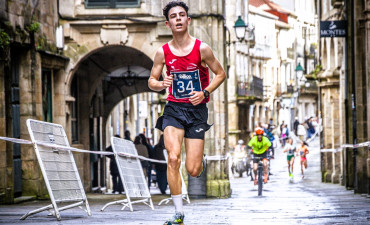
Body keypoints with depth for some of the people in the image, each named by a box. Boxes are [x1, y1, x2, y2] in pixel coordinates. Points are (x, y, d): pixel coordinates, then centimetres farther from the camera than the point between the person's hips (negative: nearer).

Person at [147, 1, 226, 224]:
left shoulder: (202, 48, -6)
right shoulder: (163, 52, 0)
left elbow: (221, 74, 4)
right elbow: (151, 81, 9)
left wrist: (205, 93, -10)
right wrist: (161, 84, -14)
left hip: (197, 109, -1)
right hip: (173, 109, 1)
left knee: (193, 170, -5)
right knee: (173, 158, -20)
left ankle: (202, 163, 37)